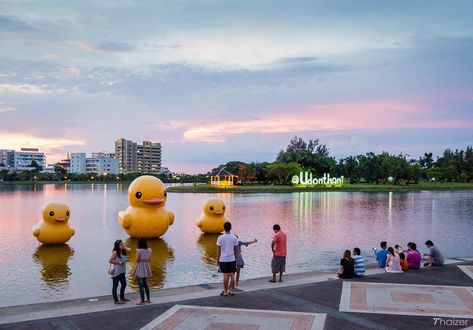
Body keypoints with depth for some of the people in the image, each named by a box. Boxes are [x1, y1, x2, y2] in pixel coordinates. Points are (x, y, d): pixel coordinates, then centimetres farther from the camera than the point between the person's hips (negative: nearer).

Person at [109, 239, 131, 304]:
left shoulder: (123, 251, 7)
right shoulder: (115, 252, -14)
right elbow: (110, 261, -15)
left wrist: (124, 247, -4)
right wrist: (118, 263, -18)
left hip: (122, 271, 9)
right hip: (116, 271, -9)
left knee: (124, 284, 19)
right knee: (115, 285, 1)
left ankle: (122, 297, 35)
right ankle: (116, 300, 6)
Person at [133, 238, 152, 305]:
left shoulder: (139, 250, -18)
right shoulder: (149, 250, 0)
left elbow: (137, 261, -11)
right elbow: (149, 259, 7)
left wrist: (136, 252, -2)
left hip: (140, 268, -6)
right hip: (146, 268, 6)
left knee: (141, 285, 1)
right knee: (145, 284, 20)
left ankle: (142, 301, 4)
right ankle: (148, 299, 25)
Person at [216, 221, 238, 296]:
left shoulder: (220, 238, -9)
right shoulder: (234, 237, -3)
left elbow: (218, 250, -4)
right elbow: (236, 249, 4)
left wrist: (217, 259, 5)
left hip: (223, 260, -1)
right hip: (232, 259, 1)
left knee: (226, 276, 4)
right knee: (232, 275, 7)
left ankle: (225, 291, 9)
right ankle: (232, 291, 13)